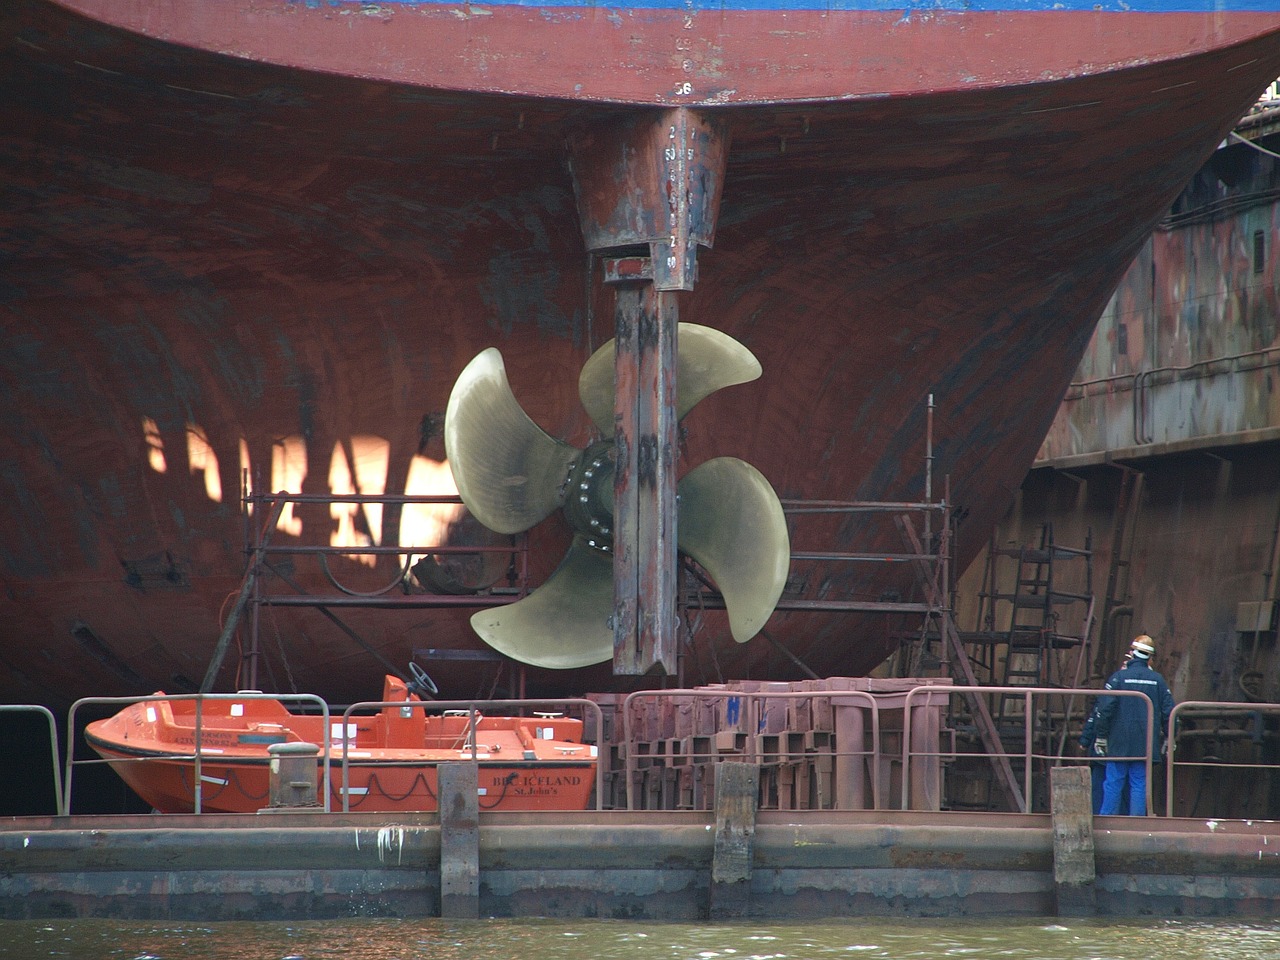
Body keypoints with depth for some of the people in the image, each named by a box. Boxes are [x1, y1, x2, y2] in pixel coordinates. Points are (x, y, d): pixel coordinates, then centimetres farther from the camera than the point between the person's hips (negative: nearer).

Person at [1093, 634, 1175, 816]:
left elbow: (1105, 709, -8)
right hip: (1145, 745, 2)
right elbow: (1169, 711, 5)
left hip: (1119, 745, -2)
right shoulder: (1158, 680, 2)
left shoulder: (1118, 677, -6)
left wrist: (1101, 736, 1)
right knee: (1140, 785, 6)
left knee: (1113, 784, 3)